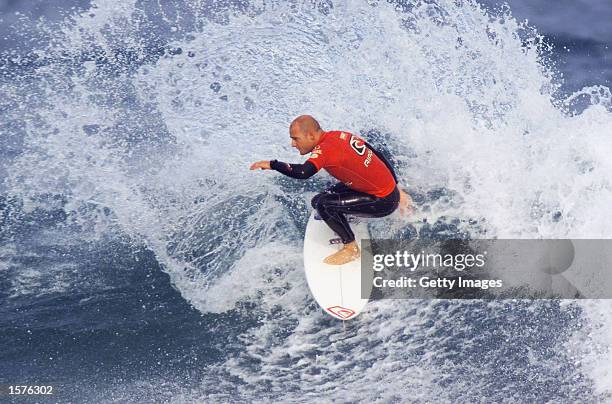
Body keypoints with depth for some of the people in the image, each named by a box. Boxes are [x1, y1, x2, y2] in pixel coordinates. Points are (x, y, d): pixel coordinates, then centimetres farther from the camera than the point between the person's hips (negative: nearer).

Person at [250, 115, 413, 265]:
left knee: (322, 203, -14)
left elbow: (302, 173, -39)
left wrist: (272, 164, -26)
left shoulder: (326, 148, -21)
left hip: (384, 202, -9)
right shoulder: (341, 135, 4)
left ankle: (351, 248, 0)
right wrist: (395, 188, 19)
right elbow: (379, 156, 10)